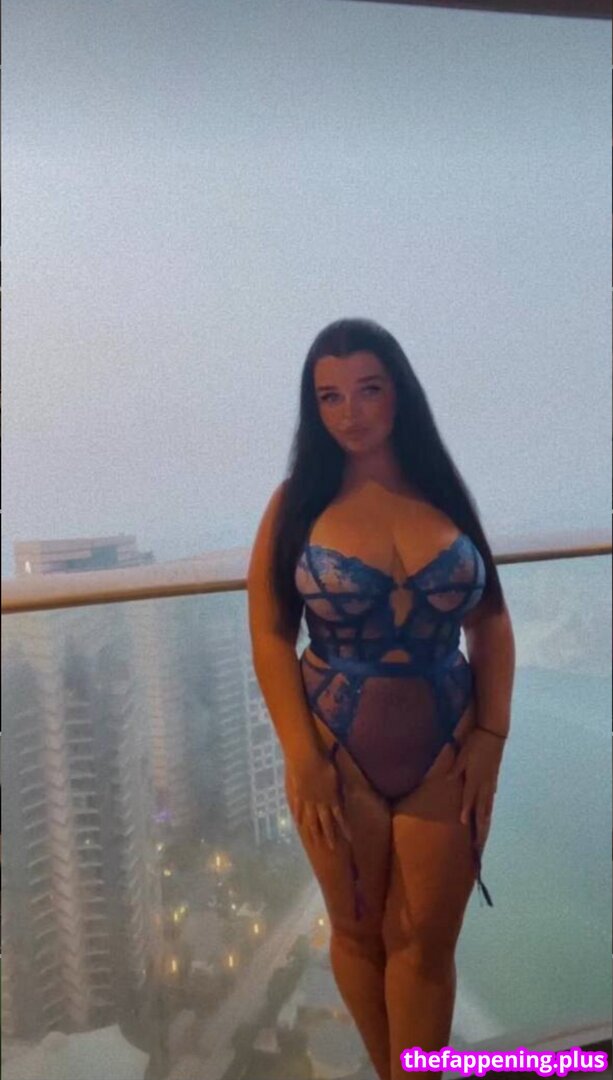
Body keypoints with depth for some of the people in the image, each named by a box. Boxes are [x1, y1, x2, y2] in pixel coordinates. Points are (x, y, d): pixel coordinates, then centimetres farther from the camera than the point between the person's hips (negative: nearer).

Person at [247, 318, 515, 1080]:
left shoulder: (444, 494, 1)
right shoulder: (297, 502, -4)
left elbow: (492, 624, 3)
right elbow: (270, 635, -6)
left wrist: (492, 736, -6)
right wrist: (304, 759, -12)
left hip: (448, 753, 1)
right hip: (337, 755, 0)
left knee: (426, 944, 12)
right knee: (358, 933, 17)